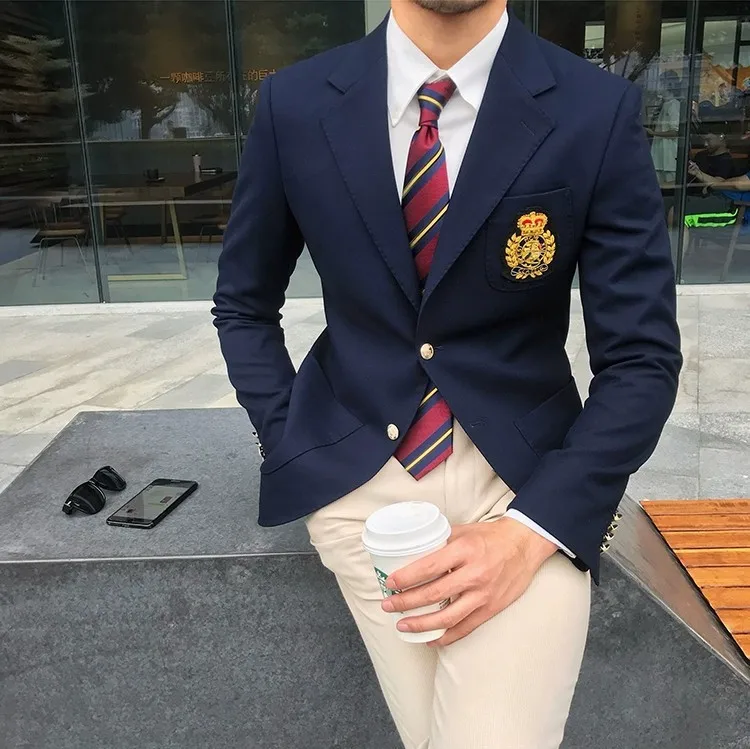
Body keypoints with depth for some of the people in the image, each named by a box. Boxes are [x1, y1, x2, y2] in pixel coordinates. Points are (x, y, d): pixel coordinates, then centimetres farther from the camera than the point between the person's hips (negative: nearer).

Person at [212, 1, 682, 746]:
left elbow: (641, 359, -6)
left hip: (526, 481, -1)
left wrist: (533, 530, -17)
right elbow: (243, 305, 10)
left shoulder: (599, 111, -7)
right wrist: (292, 450, -2)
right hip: (356, 474, 2)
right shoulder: (295, 104, -2)